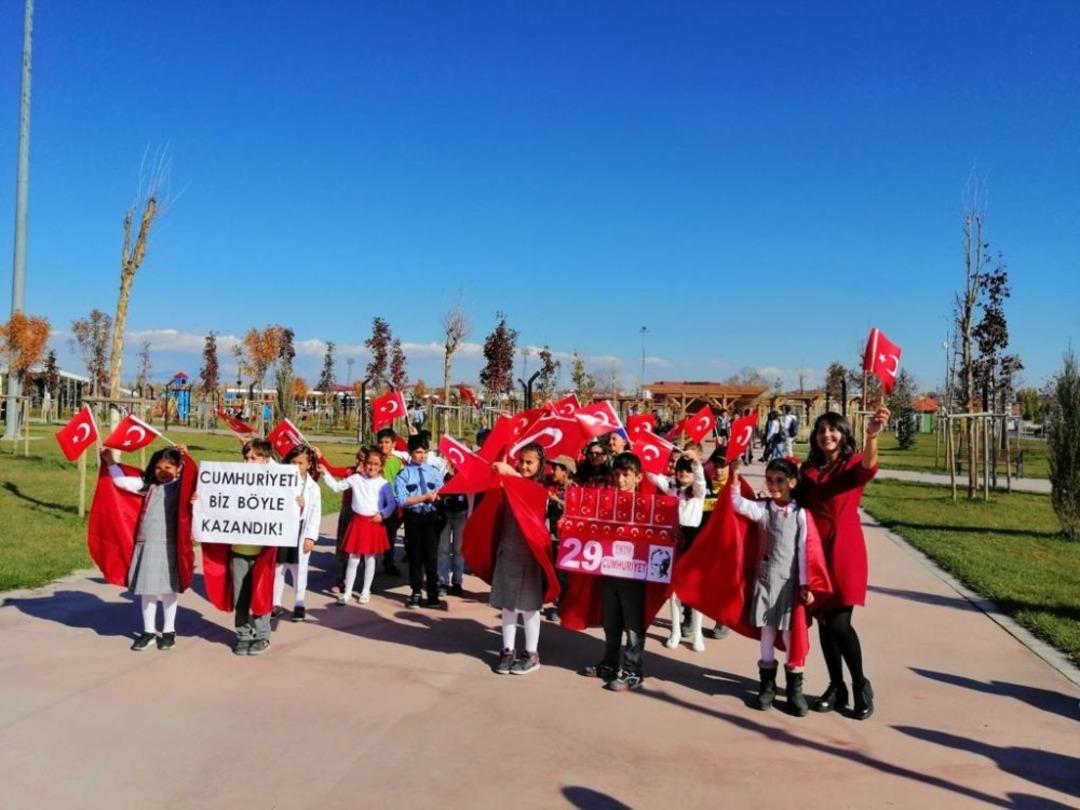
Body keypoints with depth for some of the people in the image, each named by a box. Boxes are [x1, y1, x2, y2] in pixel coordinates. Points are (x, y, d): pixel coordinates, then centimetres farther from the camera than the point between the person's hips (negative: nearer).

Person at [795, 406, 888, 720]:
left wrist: (872, 434, -50)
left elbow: (868, 467, -31)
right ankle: (836, 687, 22)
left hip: (845, 550, -5)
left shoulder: (853, 464, -6)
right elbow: (798, 504, 13)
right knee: (823, 621, 8)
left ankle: (862, 685, 12)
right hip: (815, 549, 5)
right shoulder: (808, 469, 9)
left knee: (840, 623, -10)